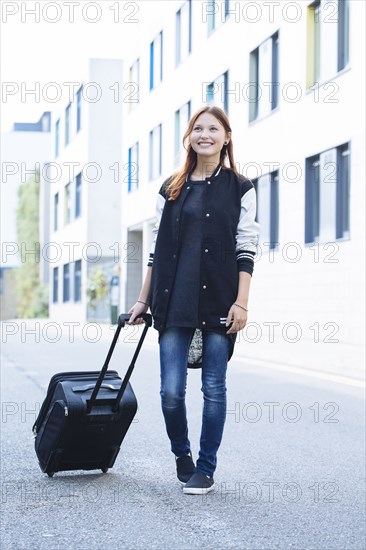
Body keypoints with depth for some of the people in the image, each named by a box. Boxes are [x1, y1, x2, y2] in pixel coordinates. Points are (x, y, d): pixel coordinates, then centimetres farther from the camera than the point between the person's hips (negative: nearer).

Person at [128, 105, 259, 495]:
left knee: (213, 389, 2)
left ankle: (205, 469, 15)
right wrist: (144, 300, 11)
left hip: (219, 302, -2)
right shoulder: (171, 188, 12)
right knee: (171, 391, -2)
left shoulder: (239, 188, 4)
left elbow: (246, 250, -1)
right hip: (174, 303, 2)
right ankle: (181, 454, 24)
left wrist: (241, 303, -9)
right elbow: (157, 249, 14)